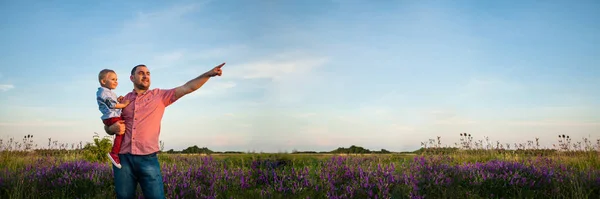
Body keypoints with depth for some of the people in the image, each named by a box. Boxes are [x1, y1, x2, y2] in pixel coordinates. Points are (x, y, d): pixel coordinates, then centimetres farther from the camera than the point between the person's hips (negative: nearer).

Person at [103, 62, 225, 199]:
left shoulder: (160, 95, 8)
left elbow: (188, 87, -2)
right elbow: (107, 127, 19)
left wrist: (208, 74, -14)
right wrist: (112, 128, -5)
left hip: (148, 158, -2)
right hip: (123, 158, 2)